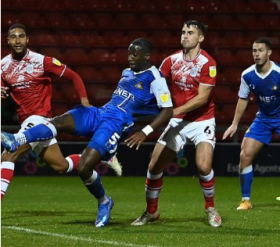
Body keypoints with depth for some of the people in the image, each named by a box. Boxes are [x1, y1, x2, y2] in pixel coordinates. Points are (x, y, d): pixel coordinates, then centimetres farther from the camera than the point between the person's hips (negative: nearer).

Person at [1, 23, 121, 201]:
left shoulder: (42, 61, -11)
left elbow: (74, 76, -1)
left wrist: (84, 99, -13)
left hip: (40, 118, -6)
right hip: (26, 121, 6)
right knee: (61, 165, 12)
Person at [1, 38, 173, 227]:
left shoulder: (154, 78, -3)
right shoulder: (127, 73, 22)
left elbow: (168, 110, -9)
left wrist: (145, 132, -17)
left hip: (116, 123, -8)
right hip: (99, 113, 8)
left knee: (84, 168, -20)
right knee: (60, 121, -20)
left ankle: (104, 203, 6)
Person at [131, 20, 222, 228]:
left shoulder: (207, 63, -13)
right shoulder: (172, 60, 0)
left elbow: (202, 97, -18)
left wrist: (176, 110, -26)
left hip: (201, 120, -4)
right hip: (178, 122, 4)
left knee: (204, 166, -22)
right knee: (154, 165, -1)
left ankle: (211, 208, 3)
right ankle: (151, 211, 18)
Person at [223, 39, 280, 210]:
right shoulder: (247, 75, -9)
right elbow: (243, 99, 6)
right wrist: (235, 124, 9)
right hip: (263, 118, 4)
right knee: (245, 156, -5)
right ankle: (246, 200, 8)